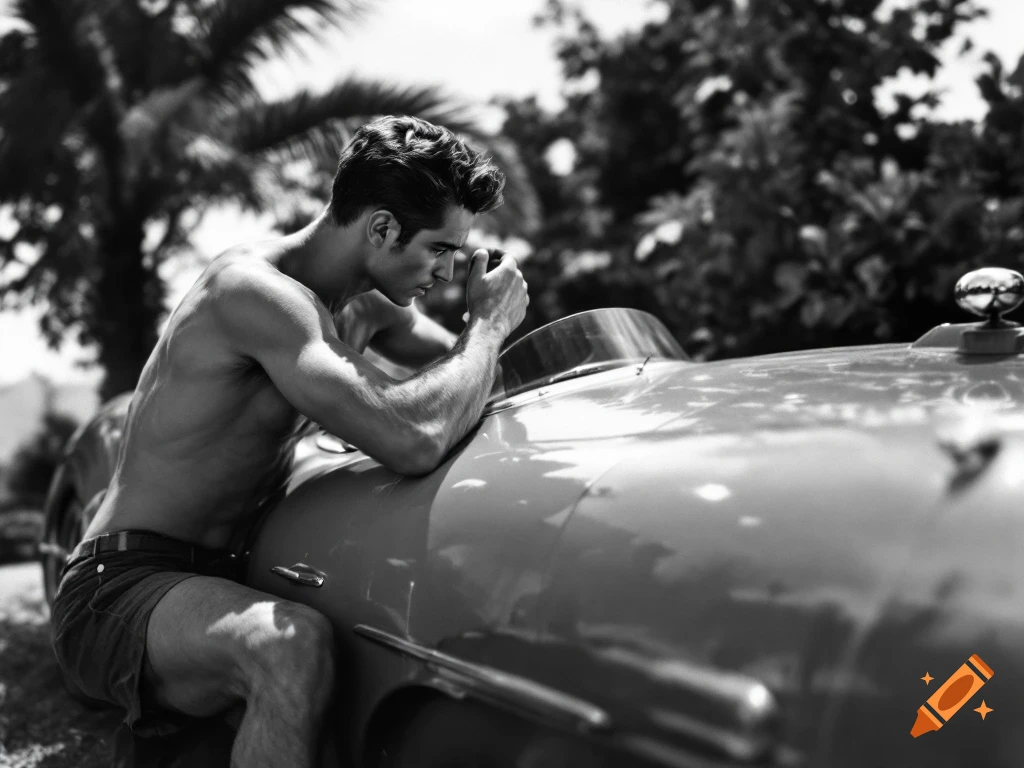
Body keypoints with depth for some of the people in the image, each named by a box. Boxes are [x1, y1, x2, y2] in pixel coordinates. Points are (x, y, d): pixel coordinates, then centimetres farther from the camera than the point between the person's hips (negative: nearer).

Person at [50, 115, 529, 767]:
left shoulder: (362, 296, 5)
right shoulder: (255, 290, -24)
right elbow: (414, 442, -35)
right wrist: (491, 322, -18)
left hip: (212, 580, 9)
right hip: (119, 591, -9)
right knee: (296, 647, -39)